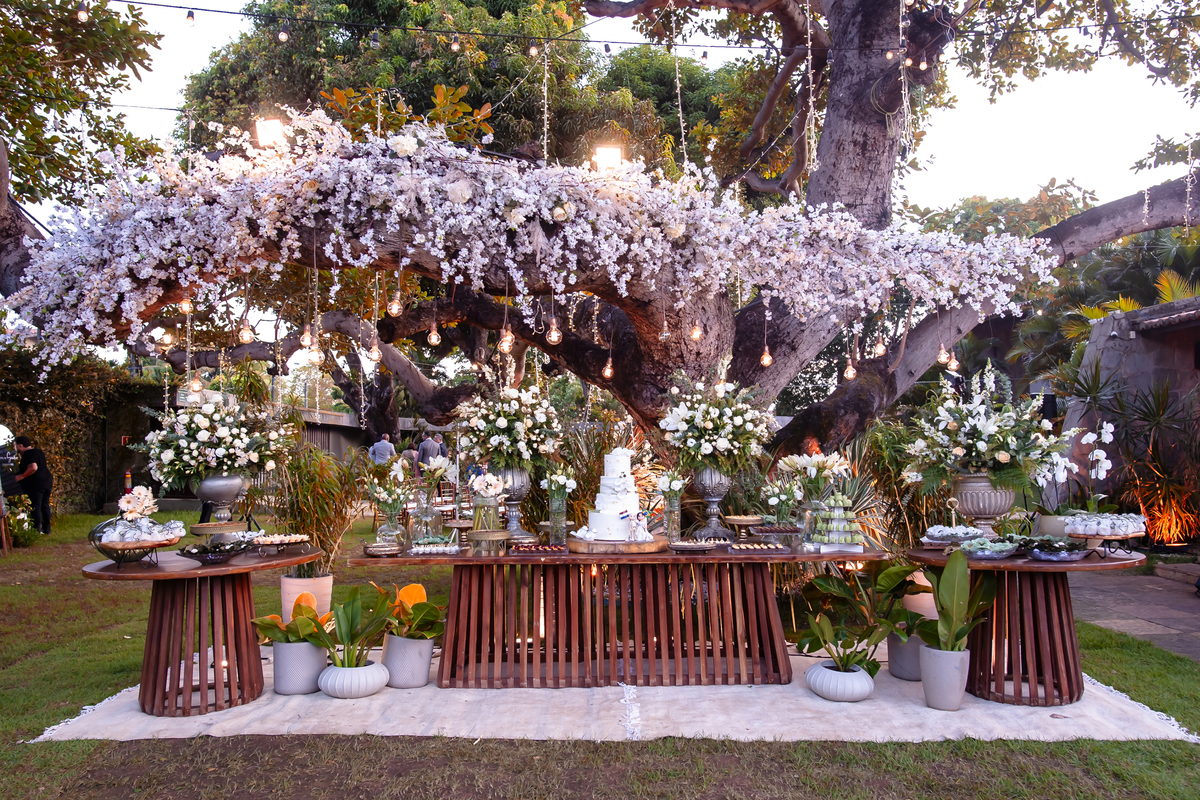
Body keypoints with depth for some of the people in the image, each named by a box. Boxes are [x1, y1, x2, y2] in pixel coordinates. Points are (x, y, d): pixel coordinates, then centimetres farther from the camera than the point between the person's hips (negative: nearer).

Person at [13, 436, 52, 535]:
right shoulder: (38, 452, 14)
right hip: (47, 482, 9)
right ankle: (47, 530, 18)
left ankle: (37, 530, -1)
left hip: (36, 485, -9)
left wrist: (22, 476, -16)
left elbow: (33, 468, -28)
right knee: (45, 506, 13)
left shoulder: (27, 454, -14)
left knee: (36, 507, -2)